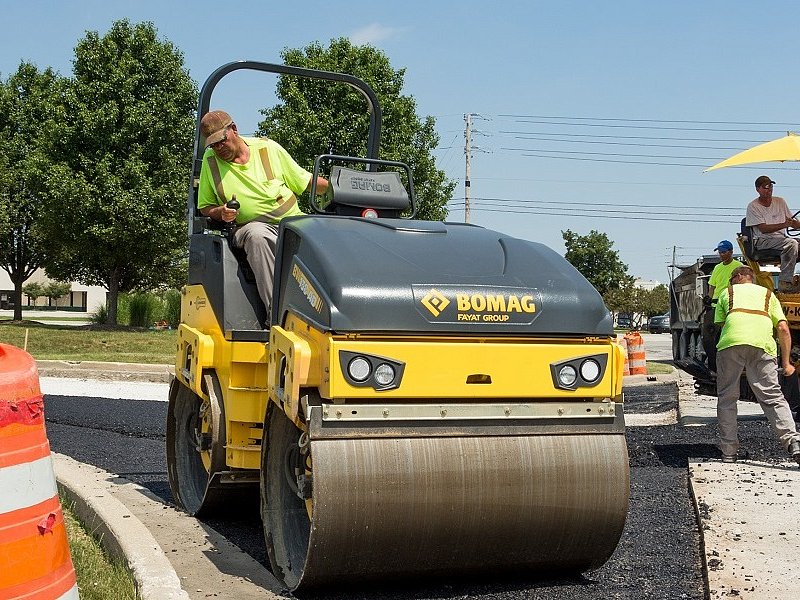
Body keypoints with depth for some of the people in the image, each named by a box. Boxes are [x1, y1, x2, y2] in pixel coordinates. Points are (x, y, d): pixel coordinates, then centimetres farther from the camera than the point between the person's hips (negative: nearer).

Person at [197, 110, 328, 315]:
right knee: (257, 236, -37)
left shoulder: (269, 148, 6)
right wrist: (221, 213, -7)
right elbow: (205, 206, 16)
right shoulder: (210, 160, 10)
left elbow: (306, 182, 12)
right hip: (250, 226, -1)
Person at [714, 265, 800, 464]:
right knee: (772, 396, 2)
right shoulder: (768, 294, 29)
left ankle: (729, 452, 11)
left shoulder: (727, 292, 28)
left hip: (731, 342, -1)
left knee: (726, 398, 10)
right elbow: (783, 329, 17)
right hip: (762, 344, 1)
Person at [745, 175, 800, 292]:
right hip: (762, 241, -7)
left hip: (781, 238, 7)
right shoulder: (753, 207, -5)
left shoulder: (780, 201, 14)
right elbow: (763, 229, -15)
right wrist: (784, 225, -26)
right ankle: (785, 282, -33)